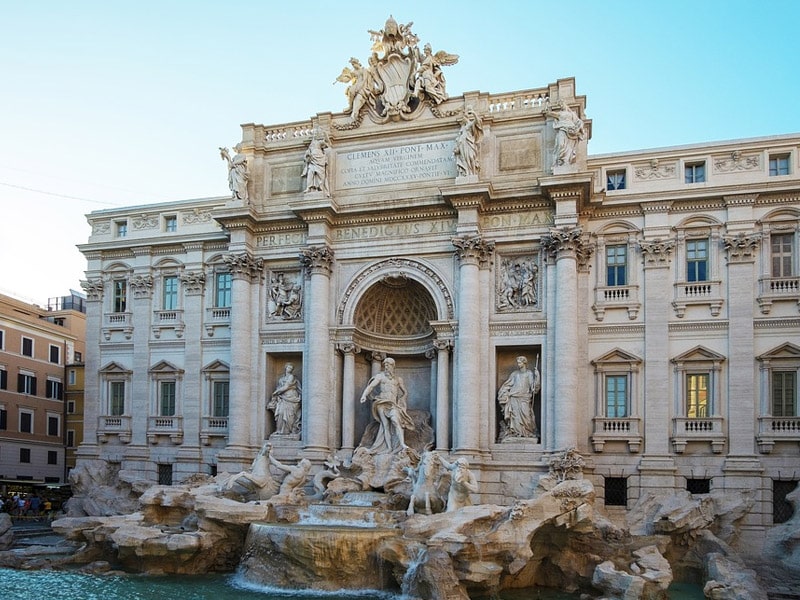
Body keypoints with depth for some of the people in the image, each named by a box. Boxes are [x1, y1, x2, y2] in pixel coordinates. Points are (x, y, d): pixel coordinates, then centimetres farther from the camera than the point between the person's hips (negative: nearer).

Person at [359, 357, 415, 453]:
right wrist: (364, 395, -20)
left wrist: (399, 401, 10)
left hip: (393, 404, 0)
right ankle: (389, 447, -10)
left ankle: (402, 444, -32)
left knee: (396, 421, -21)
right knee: (385, 424, -8)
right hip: (382, 402, 0)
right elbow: (371, 386, -3)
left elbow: (405, 392, 25)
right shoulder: (380, 376, 11)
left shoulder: (398, 379, 18)